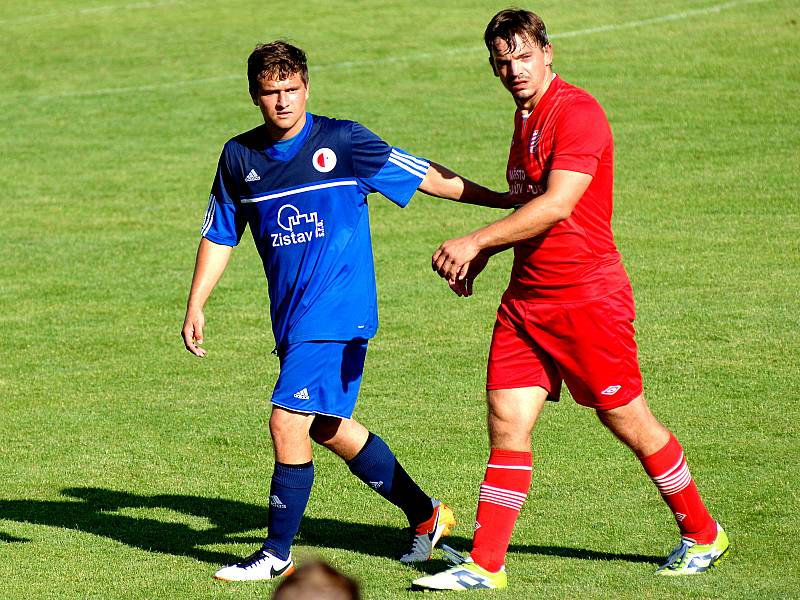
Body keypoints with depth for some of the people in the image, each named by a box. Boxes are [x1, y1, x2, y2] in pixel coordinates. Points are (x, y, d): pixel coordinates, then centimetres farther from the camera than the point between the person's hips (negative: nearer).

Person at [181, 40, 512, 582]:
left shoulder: (341, 141, -8)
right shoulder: (240, 157, 5)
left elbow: (425, 176, -2)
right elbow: (219, 236, 15)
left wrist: (502, 199, -1)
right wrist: (196, 307, 10)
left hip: (338, 311, -6)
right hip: (291, 315, 6)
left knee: (288, 422, -13)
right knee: (329, 427, 14)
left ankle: (278, 554, 0)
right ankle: (425, 514, 32)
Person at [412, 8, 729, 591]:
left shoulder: (577, 112, -15)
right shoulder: (525, 116, 13)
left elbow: (557, 205, -26)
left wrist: (476, 241, -29)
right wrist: (484, 253, 14)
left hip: (587, 297, -8)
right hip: (526, 297, 8)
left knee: (627, 421, 4)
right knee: (506, 422, 0)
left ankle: (702, 535, 23)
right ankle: (485, 565, 2)